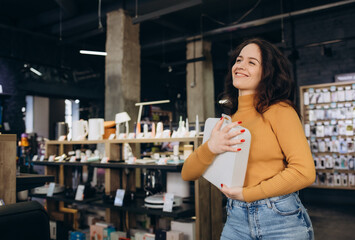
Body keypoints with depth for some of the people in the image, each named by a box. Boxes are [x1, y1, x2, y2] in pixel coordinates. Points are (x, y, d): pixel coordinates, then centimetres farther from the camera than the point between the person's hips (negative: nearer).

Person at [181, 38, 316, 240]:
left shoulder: (279, 110, -6)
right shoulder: (227, 122, 8)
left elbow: (304, 172, -15)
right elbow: (188, 174, 4)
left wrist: (247, 193, -12)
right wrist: (210, 148, -16)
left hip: (280, 220, -4)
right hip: (236, 220, 5)